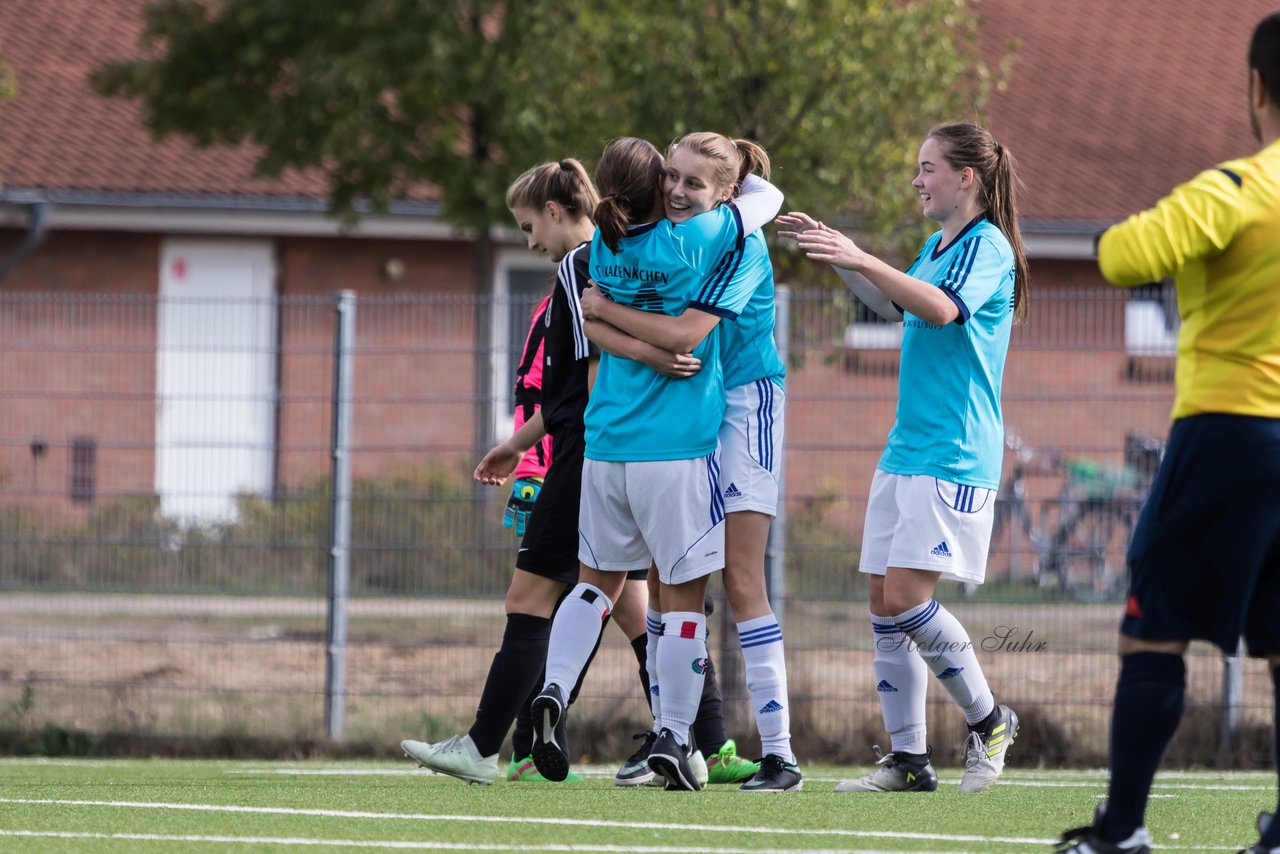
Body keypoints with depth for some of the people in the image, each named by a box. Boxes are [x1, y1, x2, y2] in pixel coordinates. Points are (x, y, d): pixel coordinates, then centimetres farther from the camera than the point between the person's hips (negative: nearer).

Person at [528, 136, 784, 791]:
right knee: (682, 596, 2)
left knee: (597, 581, 17)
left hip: (605, 444, 5)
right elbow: (767, 197, 3)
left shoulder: (603, 249, 1)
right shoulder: (692, 240, -12)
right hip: (678, 448, -5)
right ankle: (671, 736, -1)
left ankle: (553, 691, -2)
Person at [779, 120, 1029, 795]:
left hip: (955, 456, -9)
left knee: (906, 596, -16)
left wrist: (862, 260, -34)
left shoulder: (987, 247, -10)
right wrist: (836, 253, 27)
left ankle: (988, 720, 2)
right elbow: (897, 305, 36)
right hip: (906, 452, 9)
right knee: (885, 604, 3)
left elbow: (941, 308, -28)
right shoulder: (938, 245, 17)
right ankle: (908, 758, 6)